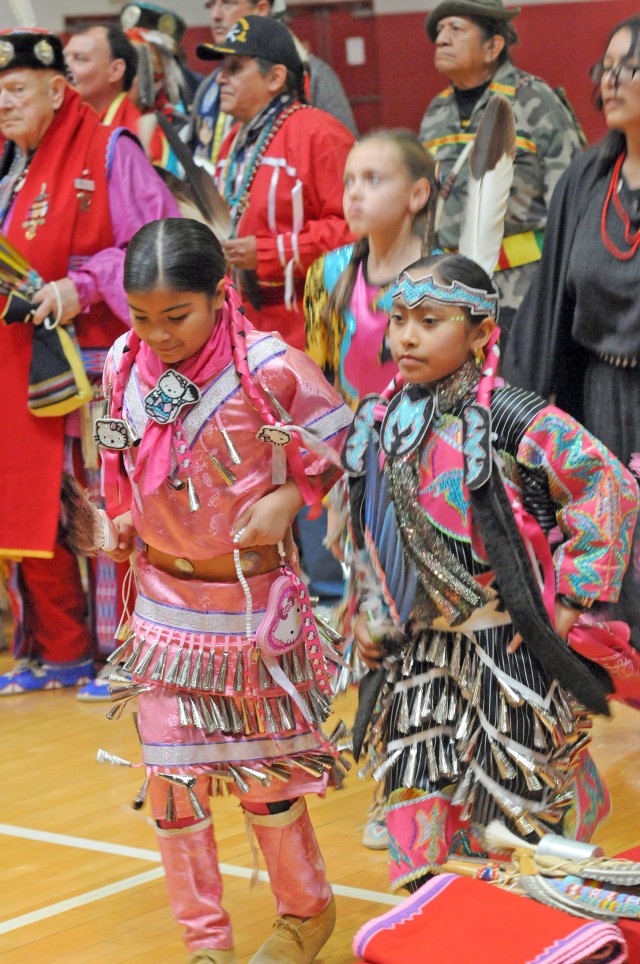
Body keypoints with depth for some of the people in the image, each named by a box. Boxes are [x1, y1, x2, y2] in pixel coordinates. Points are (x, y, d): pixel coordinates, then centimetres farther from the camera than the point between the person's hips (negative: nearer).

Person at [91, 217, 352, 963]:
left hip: (253, 602, -4)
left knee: (264, 774, 11)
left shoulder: (269, 367, -19)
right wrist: (125, 515, 1)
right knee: (171, 776, 5)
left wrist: (289, 498, -20)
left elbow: (345, 451, -8)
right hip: (164, 600, 4)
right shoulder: (123, 364, -5)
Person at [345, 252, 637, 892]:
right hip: (419, 651, 6)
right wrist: (368, 612, 12)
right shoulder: (382, 424, 4)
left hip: (509, 650, -6)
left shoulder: (516, 422, -17)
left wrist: (570, 599, -16)